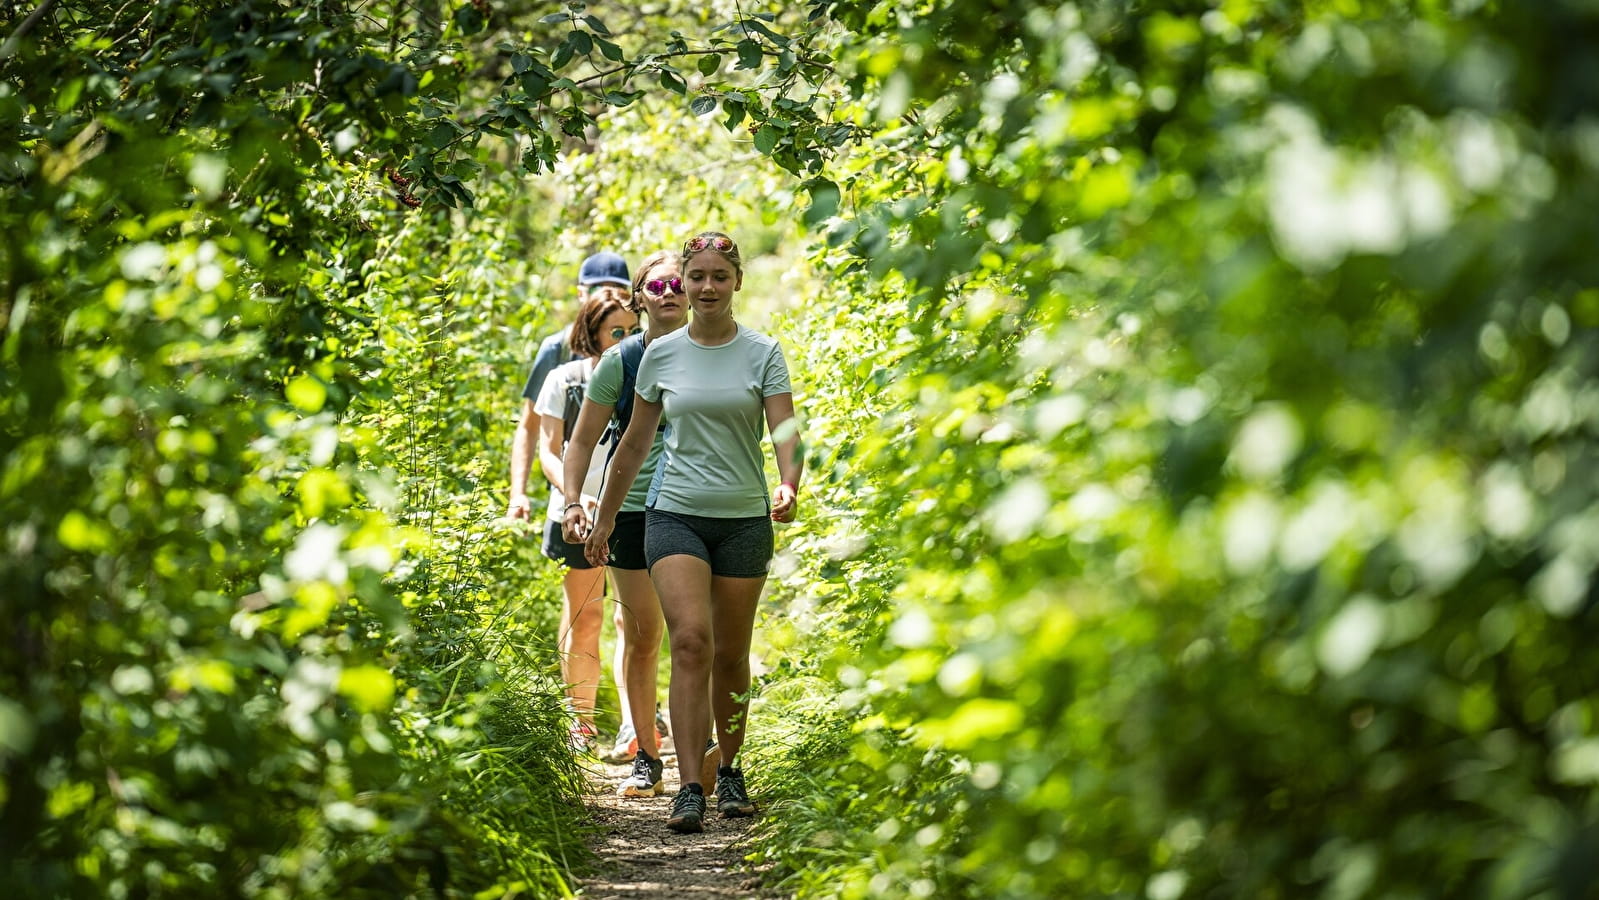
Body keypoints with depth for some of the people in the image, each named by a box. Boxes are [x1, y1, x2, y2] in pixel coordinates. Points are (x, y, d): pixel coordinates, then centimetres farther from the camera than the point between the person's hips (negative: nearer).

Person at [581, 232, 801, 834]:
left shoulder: (763, 353, 2)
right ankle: (689, 789, -20)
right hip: (676, 513, 0)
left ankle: (730, 771, 27)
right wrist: (604, 519, 18)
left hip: (744, 518, 0)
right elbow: (635, 443, 15)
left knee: (730, 654, 7)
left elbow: (785, 431, -8)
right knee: (690, 641, -17)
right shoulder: (661, 354, 6)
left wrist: (788, 488, -29)